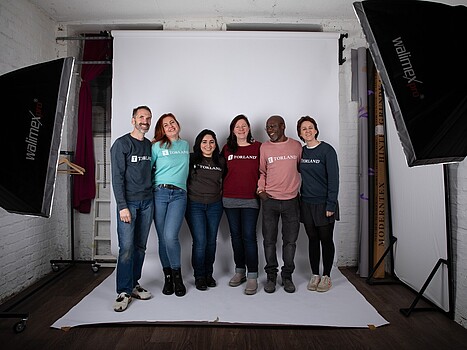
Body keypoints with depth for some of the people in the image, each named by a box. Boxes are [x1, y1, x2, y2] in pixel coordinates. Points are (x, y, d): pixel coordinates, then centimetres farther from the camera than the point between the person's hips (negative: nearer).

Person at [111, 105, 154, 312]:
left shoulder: (150, 145, 14)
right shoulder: (121, 144, -3)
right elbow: (117, 177, -9)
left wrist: (152, 197, 9)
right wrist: (122, 206, -15)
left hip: (147, 202, 6)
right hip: (128, 202, -5)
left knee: (140, 247, 9)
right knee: (126, 247, -8)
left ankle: (134, 285, 21)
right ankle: (124, 292, 2)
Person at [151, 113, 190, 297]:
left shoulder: (186, 145, 15)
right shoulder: (157, 146, 5)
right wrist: (152, 185, 0)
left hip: (179, 195, 1)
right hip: (159, 193, 0)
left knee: (170, 236, -15)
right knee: (162, 238, 3)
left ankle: (177, 276, 5)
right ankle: (168, 276, 20)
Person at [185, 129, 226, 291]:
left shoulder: (221, 161, 8)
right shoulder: (191, 159, -2)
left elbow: (225, 180, 21)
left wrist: (221, 193, 9)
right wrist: (189, 193, -1)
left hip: (215, 206, 3)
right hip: (194, 205, -3)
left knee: (211, 241, 9)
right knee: (200, 241, -6)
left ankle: (209, 274, 25)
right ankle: (199, 276, 12)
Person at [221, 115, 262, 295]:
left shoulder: (258, 147, 2)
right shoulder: (227, 148, 8)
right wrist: (223, 189, 8)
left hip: (250, 199, -3)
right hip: (230, 199, 3)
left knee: (249, 236, -6)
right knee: (235, 235, 11)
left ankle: (252, 276, 4)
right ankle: (240, 271, 25)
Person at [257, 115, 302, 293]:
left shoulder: (296, 145, 4)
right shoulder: (264, 147, 4)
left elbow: (301, 168, 15)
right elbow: (261, 171, 10)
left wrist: (300, 189, 9)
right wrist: (260, 190, -1)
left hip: (291, 200, 0)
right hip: (270, 200, 0)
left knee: (290, 240, 7)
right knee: (269, 240, 6)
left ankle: (287, 276, 22)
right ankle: (271, 276, 20)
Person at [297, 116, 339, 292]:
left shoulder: (327, 150, -8)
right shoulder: (300, 151, 7)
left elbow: (333, 178, -11)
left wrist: (331, 205, -15)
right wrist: (298, 199, 5)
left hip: (324, 204, -4)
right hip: (306, 203, 4)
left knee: (326, 239, 6)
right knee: (312, 239, 11)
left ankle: (326, 276, 20)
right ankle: (315, 275, 22)